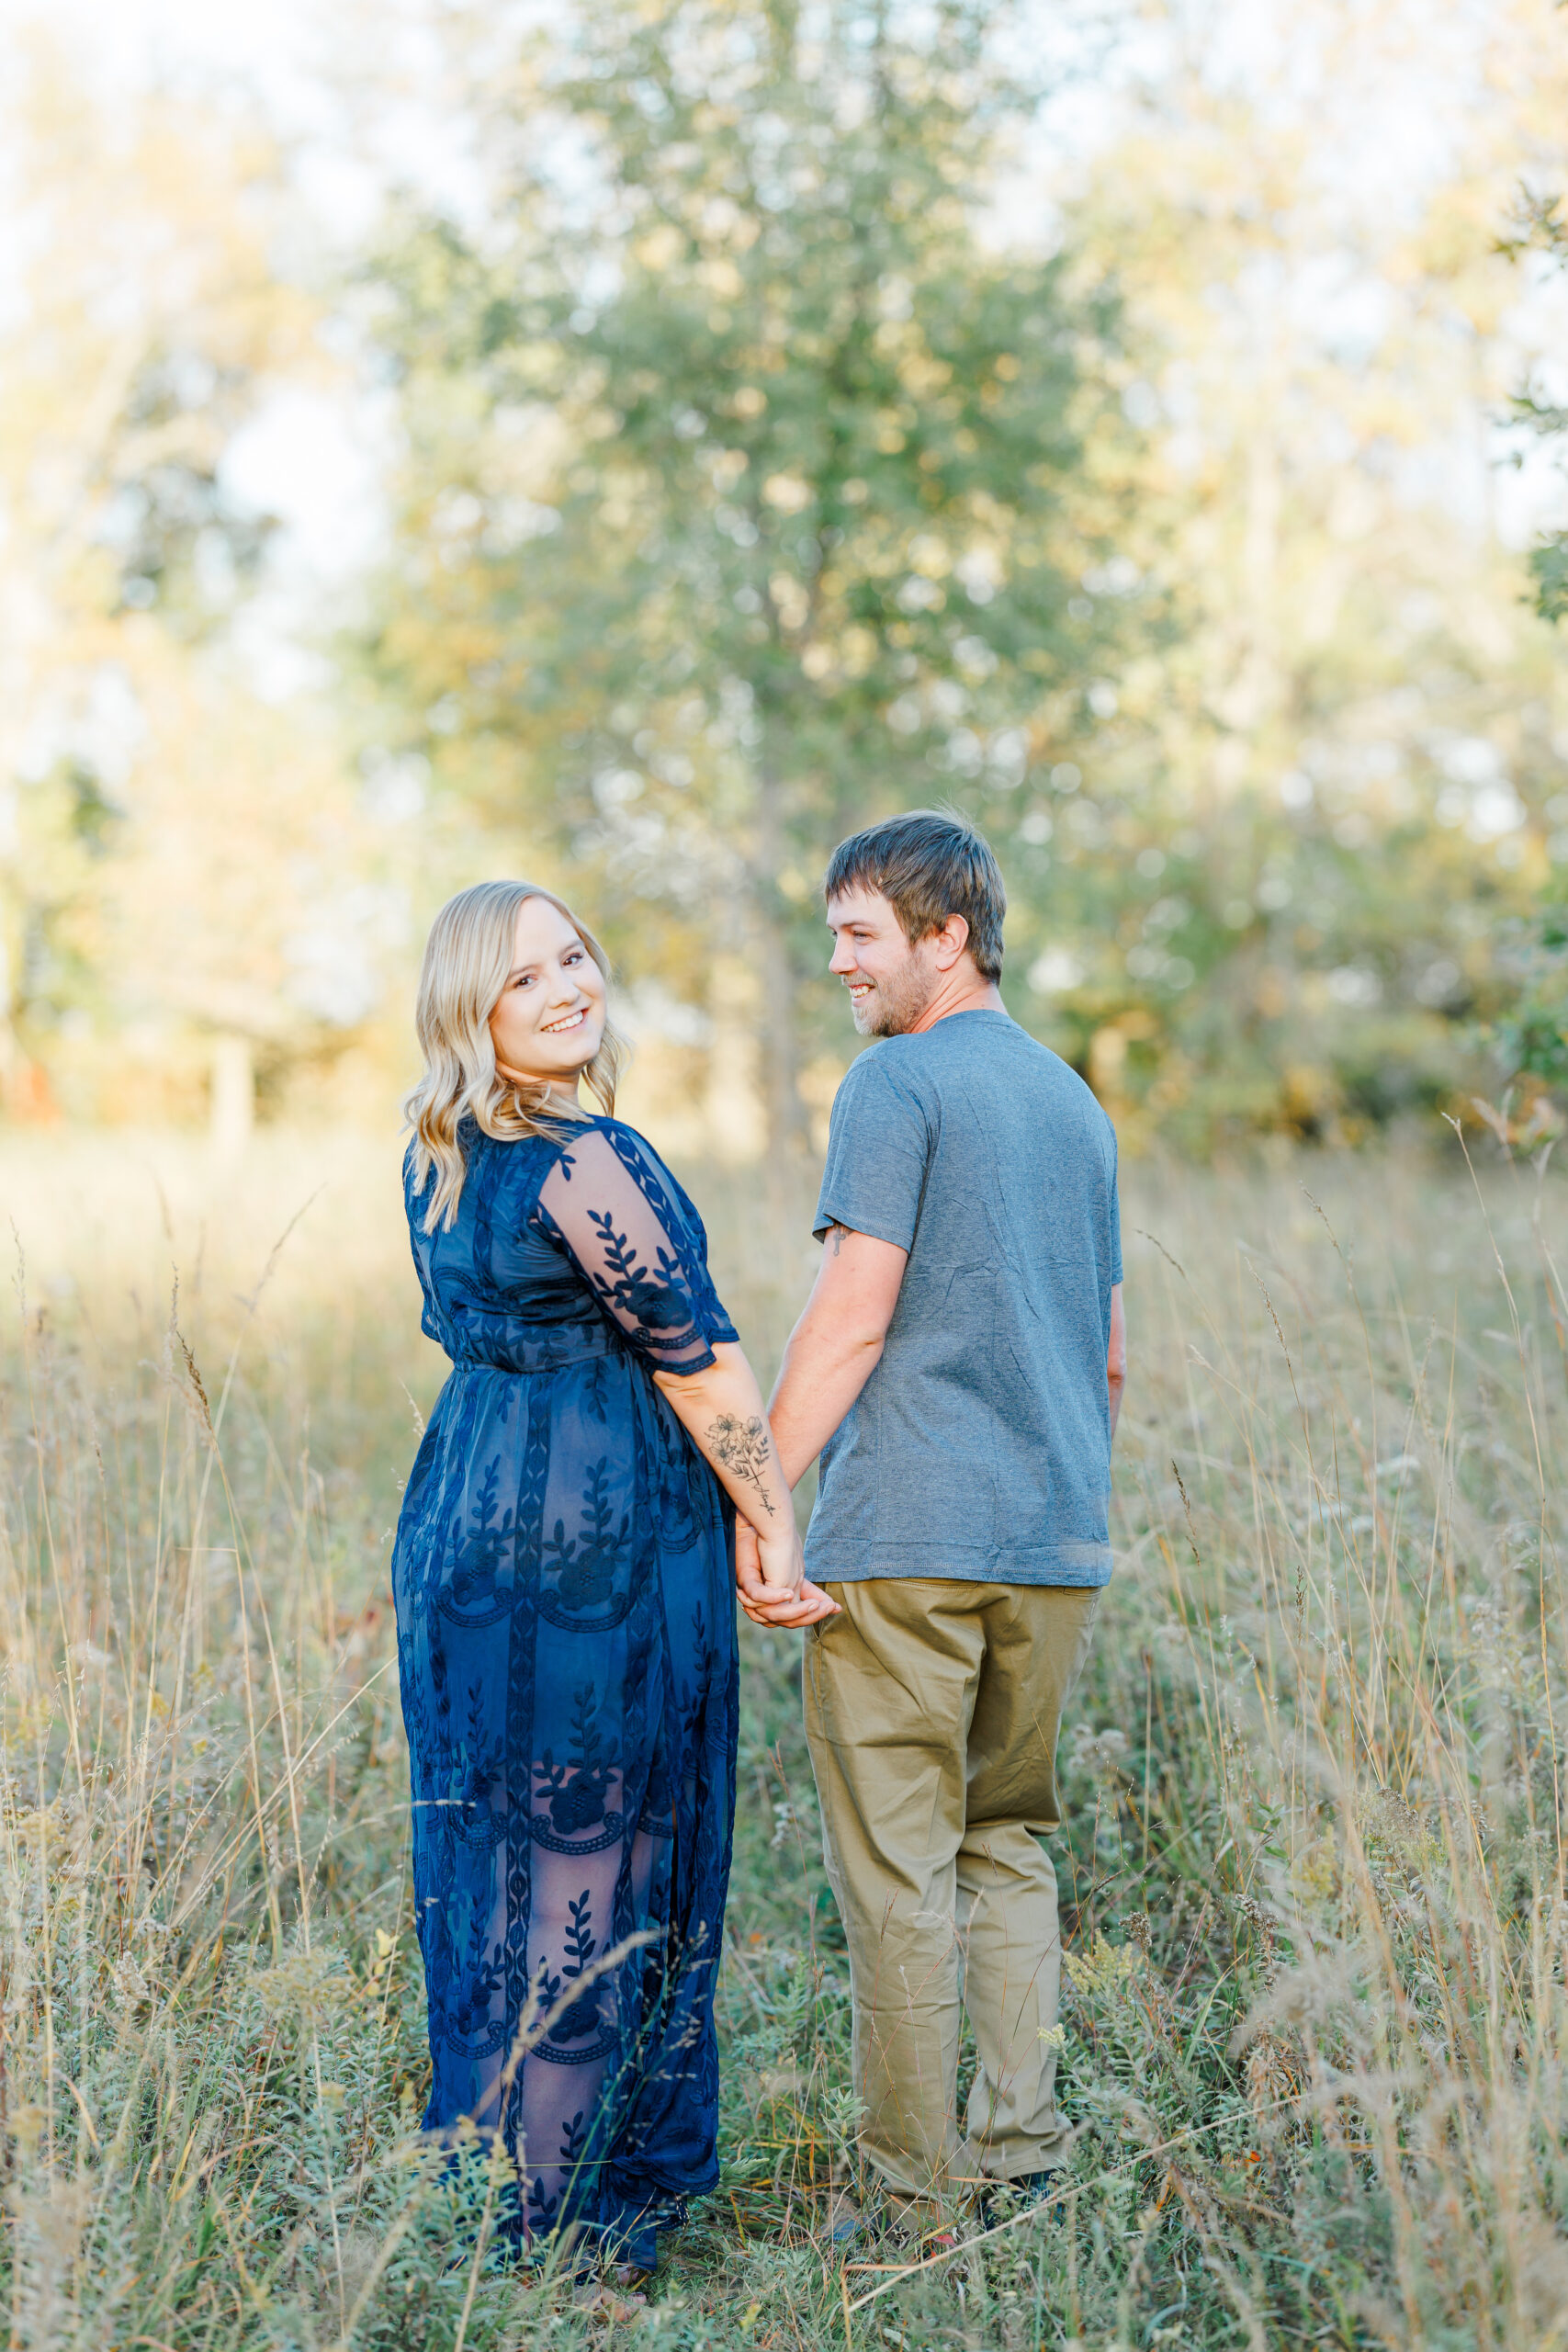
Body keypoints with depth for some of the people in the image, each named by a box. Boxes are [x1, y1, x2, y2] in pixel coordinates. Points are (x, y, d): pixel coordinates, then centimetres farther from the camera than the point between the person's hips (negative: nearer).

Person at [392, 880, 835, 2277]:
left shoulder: (438, 1157, 9)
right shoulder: (589, 1163, -19)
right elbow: (696, 1362, -16)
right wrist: (775, 1521, -7)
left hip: (464, 1514, 8)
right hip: (595, 1530, -8)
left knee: (493, 1841, 16)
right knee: (594, 1853, 3)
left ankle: (482, 2171, 27)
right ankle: (563, 2209, 13)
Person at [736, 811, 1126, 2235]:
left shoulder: (896, 1086, -6)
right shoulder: (1078, 1102, 17)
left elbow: (851, 1320, -14)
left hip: (907, 1539, -7)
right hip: (1059, 1540, 7)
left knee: (899, 1869, 0)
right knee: (1010, 1840, 16)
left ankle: (923, 2205, 6)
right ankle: (1022, 2155, 16)